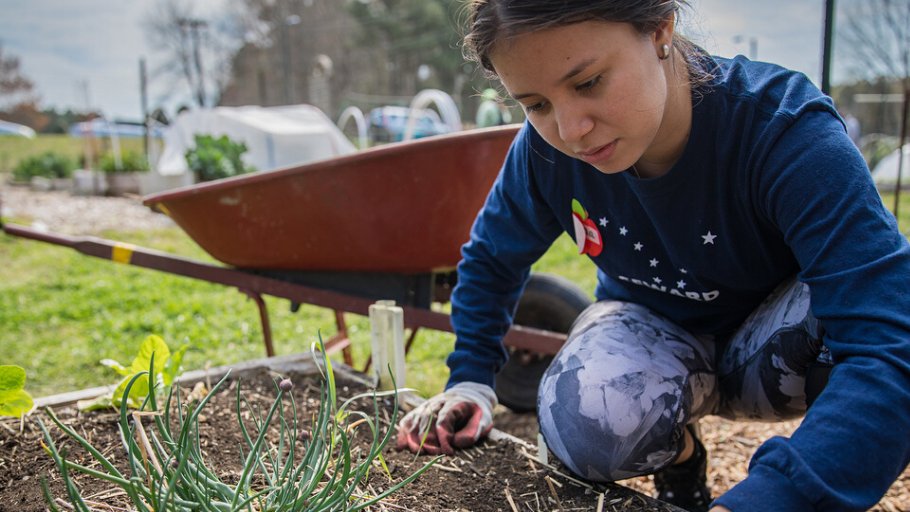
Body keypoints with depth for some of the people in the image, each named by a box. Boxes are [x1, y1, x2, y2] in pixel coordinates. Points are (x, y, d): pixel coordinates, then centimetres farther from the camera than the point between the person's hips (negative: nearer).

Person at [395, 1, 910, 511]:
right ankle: (678, 454, 4)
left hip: (775, 348, -1)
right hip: (655, 330, 2)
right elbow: (490, 260, 1)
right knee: (585, 425, -32)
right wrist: (470, 380, -8)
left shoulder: (789, 132, -33)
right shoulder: (545, 149, -21)